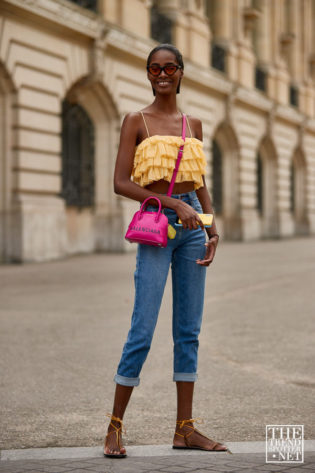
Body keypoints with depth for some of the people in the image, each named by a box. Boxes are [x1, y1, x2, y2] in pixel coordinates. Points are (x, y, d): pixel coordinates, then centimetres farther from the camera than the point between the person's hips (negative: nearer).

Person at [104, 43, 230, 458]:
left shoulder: (193, 124, 14)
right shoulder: (136, 121, 0)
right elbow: (122, 183, -7)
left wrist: (213, 230, 5)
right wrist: (173, 203, -15)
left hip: (192, 224, 5)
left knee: (189, 330, 5)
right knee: (142, 331, -7)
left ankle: (185, 429, 11)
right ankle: (115, 426, 5)